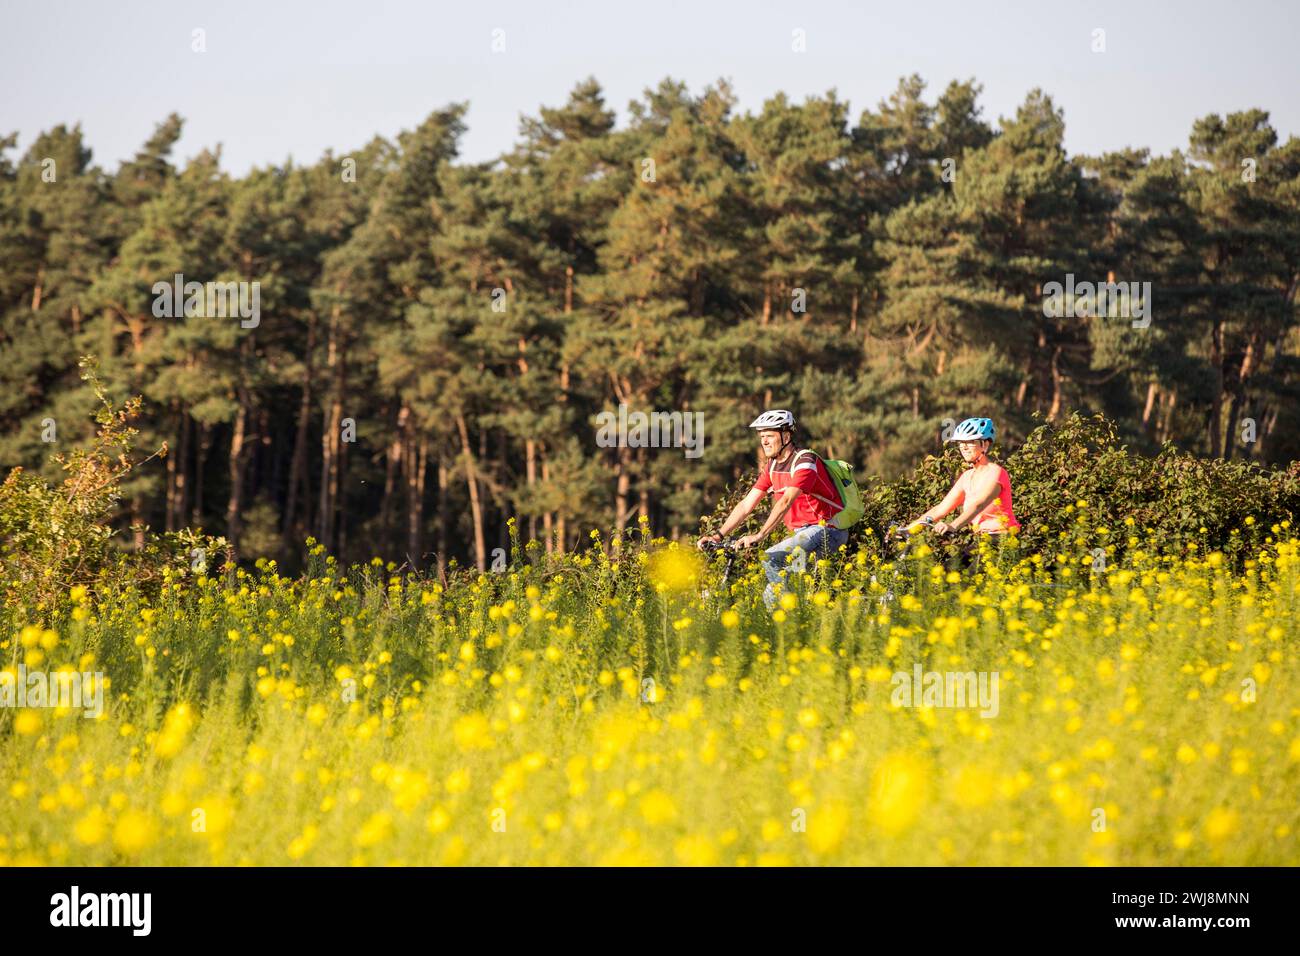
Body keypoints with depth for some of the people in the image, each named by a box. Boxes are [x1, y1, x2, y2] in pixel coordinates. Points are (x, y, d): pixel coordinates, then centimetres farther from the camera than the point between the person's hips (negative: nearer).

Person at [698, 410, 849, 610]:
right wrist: (718, 535, -6)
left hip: (827, 528, -9)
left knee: (771, 559, -24)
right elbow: (746, 505, 5)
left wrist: (758, 536, -40)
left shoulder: (805, 462, -18)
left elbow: (785, 502, -31)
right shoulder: (773, 467, 8)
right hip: (803, 531, 9)